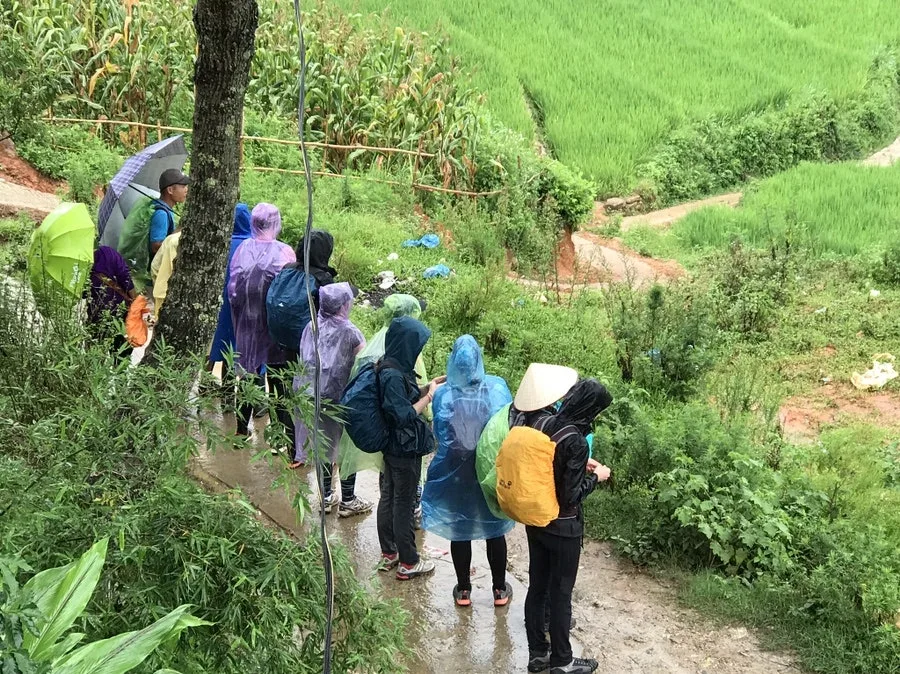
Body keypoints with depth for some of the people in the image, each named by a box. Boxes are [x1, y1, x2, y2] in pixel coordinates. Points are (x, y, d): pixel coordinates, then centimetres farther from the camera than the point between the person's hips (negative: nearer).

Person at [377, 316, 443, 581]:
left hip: (393, 447, 10)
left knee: (388, 498, 18)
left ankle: (388, 554, 33)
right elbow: (405, 415, -25)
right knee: (404, 504, 3)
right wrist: (430, 395, -16)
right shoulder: (393, 376, -27)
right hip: (405, 450, -10)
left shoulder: (393, 368, 2)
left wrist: (428, 387, 4)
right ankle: (408, 563, 16)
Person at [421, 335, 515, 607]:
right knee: (495, 529, 17)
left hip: (455, 475, 0)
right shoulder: (497, 388, -14)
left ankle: (463, 590, 27)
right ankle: (500, 589, 28)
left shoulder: (443, 395, -14)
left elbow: (440, 435, -2)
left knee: (459, 530, 16)